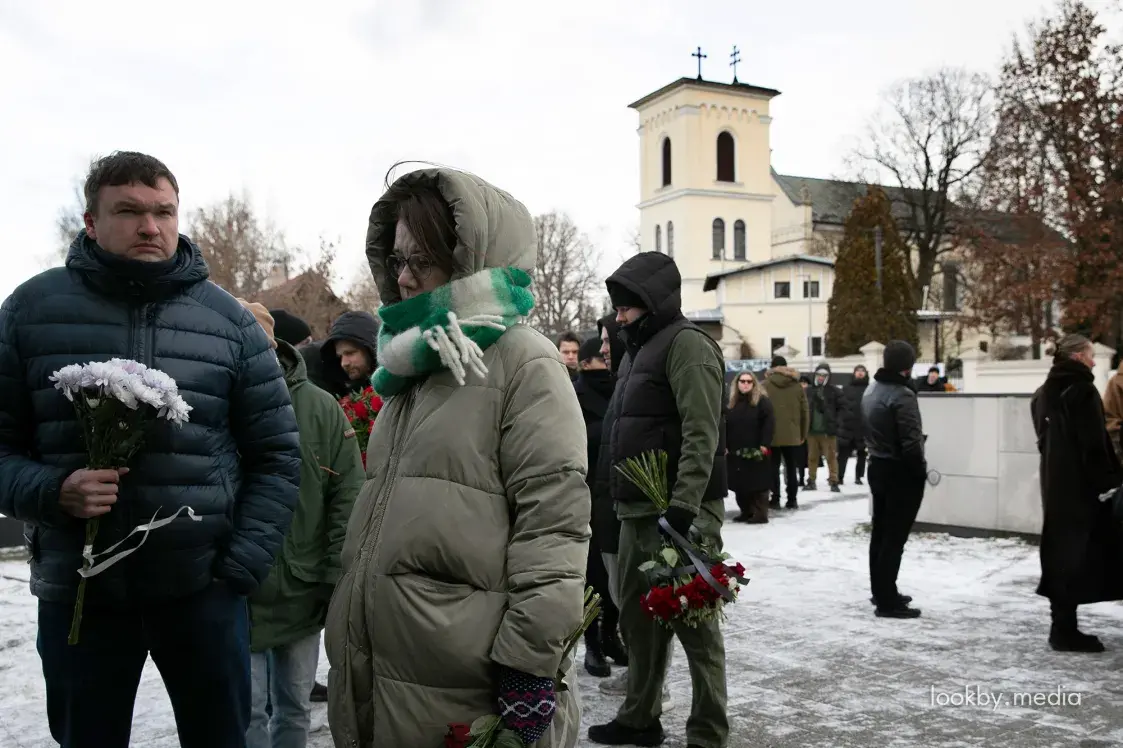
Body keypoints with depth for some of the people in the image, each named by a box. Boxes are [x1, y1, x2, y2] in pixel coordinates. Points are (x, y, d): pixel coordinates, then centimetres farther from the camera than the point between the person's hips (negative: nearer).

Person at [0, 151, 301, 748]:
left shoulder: (227, 319, 0)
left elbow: (276, 456, 2)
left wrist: (241, 567, -6)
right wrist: (50, 491, -17)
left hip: (203, 588, 0)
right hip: (76, 591, 1)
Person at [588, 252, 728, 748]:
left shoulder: (686, 344, -10)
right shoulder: (637, 349, 19)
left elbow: (702, 435, -20)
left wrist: (683, 509, -26)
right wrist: (621, 502, 18)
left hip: (679, 514, -9)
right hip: (637, 514, 9)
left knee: (693, 623, -2)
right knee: (637, 619, 16)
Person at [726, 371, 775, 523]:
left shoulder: (762, 400, -3)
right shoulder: (732, 402, 14)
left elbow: (769, 422, -10)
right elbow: (726, 425, 17)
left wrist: (764, 444, -17)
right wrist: (725, 446, 11)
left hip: (756, 450, -6)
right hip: (736, 451, 6)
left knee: (758, 483, -4)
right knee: (739, 484, 8)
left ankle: (760, 513, 0)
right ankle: (746, 512, 18)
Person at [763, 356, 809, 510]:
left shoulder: (765, 386, -4)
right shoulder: (797, 386, 4)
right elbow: (805, 412, 6)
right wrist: (803, 434, 13)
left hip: (773, 435, -2)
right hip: (793, 435, 2)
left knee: (774, 468, 3)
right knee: (791, 468, 11)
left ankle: (775, 499, 1)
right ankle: (792, 499, 11)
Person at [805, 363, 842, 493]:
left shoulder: (834, 391, -3)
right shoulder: (810, 390, 6)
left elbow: (841, 409, -2)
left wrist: (835, 423, -9)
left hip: (828, 430, -3)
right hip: (812, 429, 4)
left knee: (831, 457, -1)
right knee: (812, 457, 11)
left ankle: (834, 482, 5)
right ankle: (811, 481, 20)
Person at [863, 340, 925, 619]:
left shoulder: (871, 391, 8)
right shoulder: (902, 395, -21)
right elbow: (910, 442, -23)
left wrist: (877, 452, 13)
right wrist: (921, 471, -11)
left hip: (878, 467, 9)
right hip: (901, 473, -9)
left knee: (880, 533, 17)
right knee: (894, 538, -4)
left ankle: (880, 591, 28)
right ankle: (887, 601, -1)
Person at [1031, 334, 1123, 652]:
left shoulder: (1044, 393, 13)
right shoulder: (1081, 390, -14)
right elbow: (1095, 445, -18)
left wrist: (1054, 469, 17)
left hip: (1054, 482, 9)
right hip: (1080, 484, -8)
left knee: (1060, 551, 12)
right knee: (1076, 553, -4)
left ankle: (1062, 626, 18)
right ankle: (1065, 629, 0)